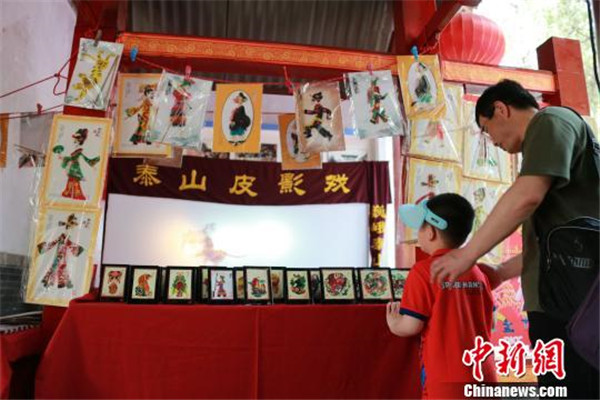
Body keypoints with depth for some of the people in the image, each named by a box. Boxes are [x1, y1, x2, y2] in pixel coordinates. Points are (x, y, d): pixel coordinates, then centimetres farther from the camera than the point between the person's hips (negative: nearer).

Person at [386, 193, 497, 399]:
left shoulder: (423, 271, -11)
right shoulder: (477, 272, 7)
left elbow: (411, 326, -13)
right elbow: (487, 323, 15)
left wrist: (394, 324, 8)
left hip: (447, 378, -6)